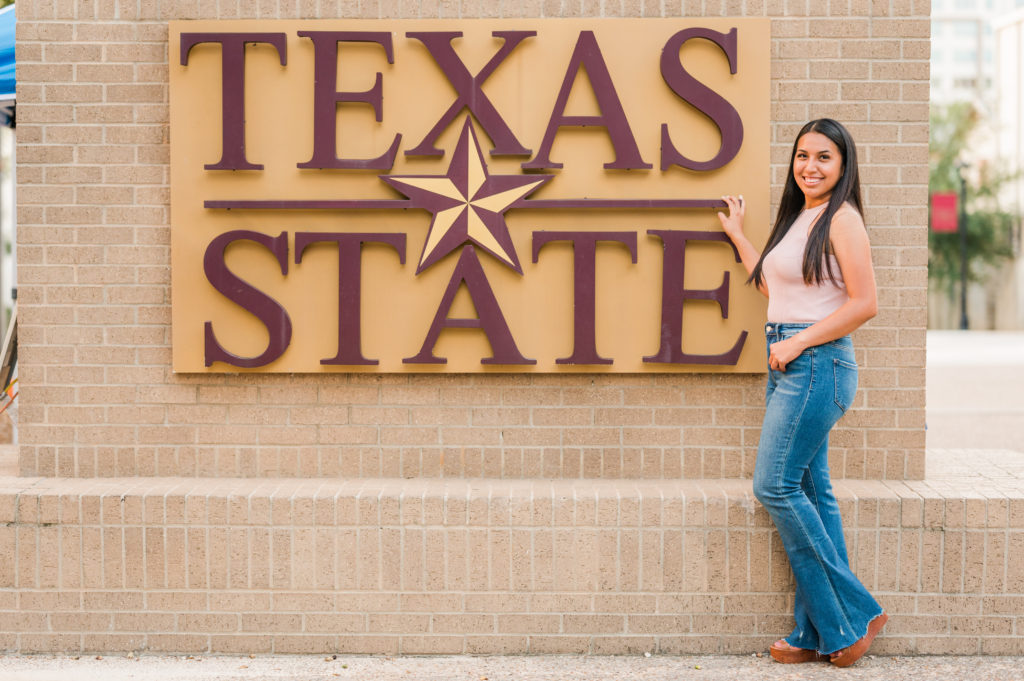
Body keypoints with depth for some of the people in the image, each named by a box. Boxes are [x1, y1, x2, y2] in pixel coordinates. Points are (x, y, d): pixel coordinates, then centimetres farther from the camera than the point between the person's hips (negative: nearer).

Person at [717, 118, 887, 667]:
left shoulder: (842, 218, -9)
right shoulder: (798, 216, 17)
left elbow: (864, 303, -16)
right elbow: (774, 287, 24)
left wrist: (797, 343, -15)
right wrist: (736, 234, 29)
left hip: (818, 361, -9)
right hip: (789, 362, 9)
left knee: (776, 486, -10)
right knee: (809, 489, 7)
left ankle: (854, 614, -2)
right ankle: (817, 632, 10)